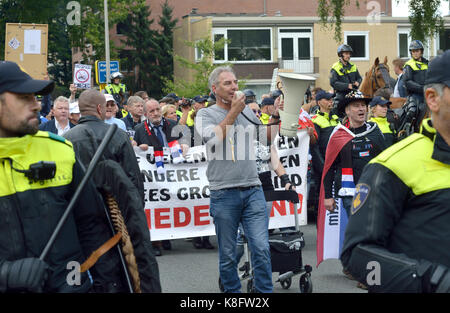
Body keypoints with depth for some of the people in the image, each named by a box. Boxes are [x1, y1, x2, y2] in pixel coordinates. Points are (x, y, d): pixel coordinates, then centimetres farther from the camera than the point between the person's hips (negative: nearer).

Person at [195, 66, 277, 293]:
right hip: (223, 193, -3)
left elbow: (267, 139, 18)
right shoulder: (205, 115, 3)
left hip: (253, 190, 3)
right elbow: (214, 139, -16)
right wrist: (233, 112, -13)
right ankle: (233, 293, 19)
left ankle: (265, 291, 3)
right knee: (228, 255, 6)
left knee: (261, 248, -6)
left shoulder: (247, 111, 15)